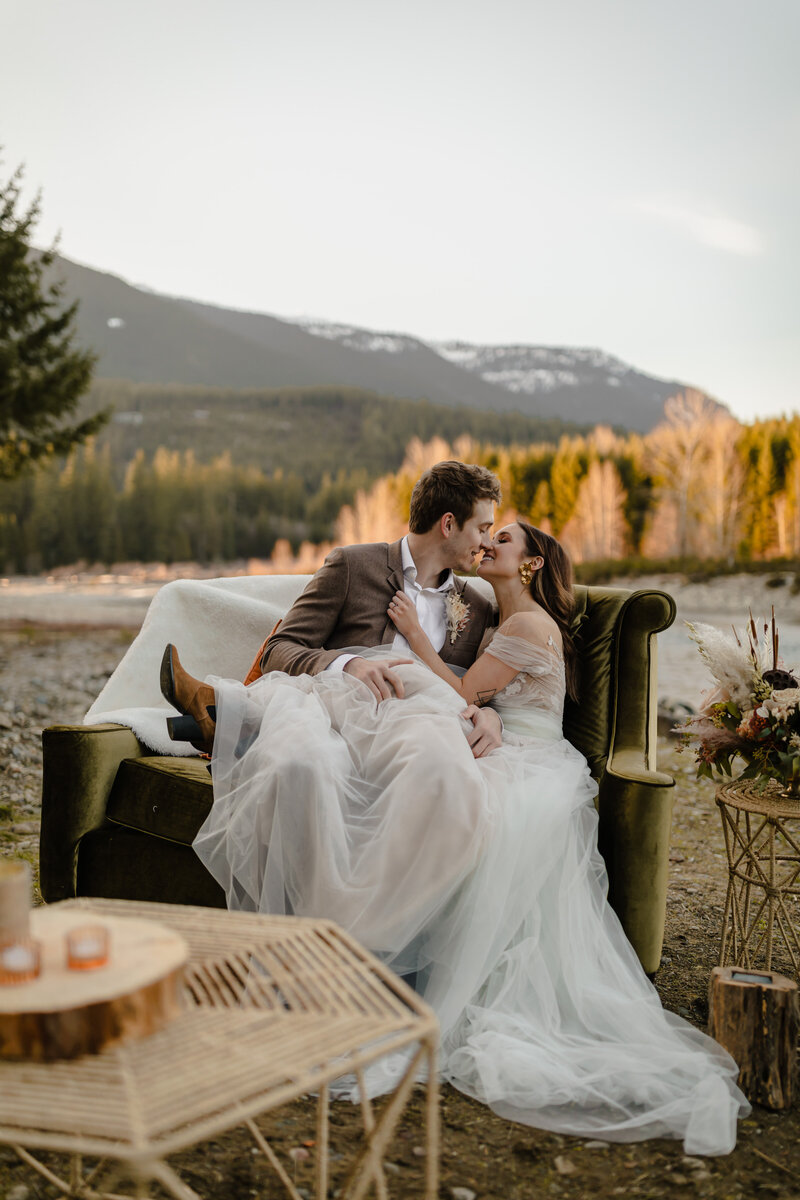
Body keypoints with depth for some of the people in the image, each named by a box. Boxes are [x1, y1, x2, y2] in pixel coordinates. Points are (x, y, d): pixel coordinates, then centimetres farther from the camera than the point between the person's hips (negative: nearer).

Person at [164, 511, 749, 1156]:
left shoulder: (532, 624, -2)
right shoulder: (497, 625, 28)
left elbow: (461, 695, -7)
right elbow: (470, 700, 21)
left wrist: (415, 635, -2)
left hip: (529, 770, -8)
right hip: (497, 759, 8)